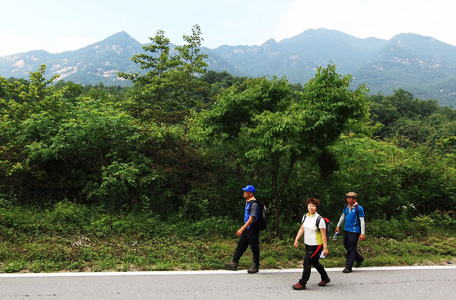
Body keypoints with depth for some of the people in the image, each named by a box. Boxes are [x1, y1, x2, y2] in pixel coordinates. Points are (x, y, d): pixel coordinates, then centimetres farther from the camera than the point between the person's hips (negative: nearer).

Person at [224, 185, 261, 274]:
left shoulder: (254, 204, -18)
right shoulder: (248, 202, 13)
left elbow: (251, 219, -22)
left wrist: (242, 229, -23)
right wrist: (243, 228, 22)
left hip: (253, 229, -9)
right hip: (246, 229, 10)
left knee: (254, 248, 2)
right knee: (240, 245, 10)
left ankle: (255, 266, 13)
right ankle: (234, 263, 15)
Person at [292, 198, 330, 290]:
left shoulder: (319, 219, -17)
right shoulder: (305, 216, 4)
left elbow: (323, 235, -15)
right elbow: (302, 229, 13)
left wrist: (325, 248, -15)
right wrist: (297, 239, 6)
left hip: (316, 245, -8)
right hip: (308, 244, 8)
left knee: (306, 263, -7)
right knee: (315, 262, 20)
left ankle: (302, 284, 5)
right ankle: (325, 278, 40)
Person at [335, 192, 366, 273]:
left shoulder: (359, 208, -11)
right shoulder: (346, 207, 8)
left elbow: (362, 221, -10)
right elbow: (343, 216, 22)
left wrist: (363, 234, -12)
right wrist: (338, 226, 25)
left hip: (354, 231, -7)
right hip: (346, 230, 7)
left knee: (351, 249, -5)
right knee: (346, 246, 14)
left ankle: (348, 267, 3)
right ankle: (359, 259, 34)